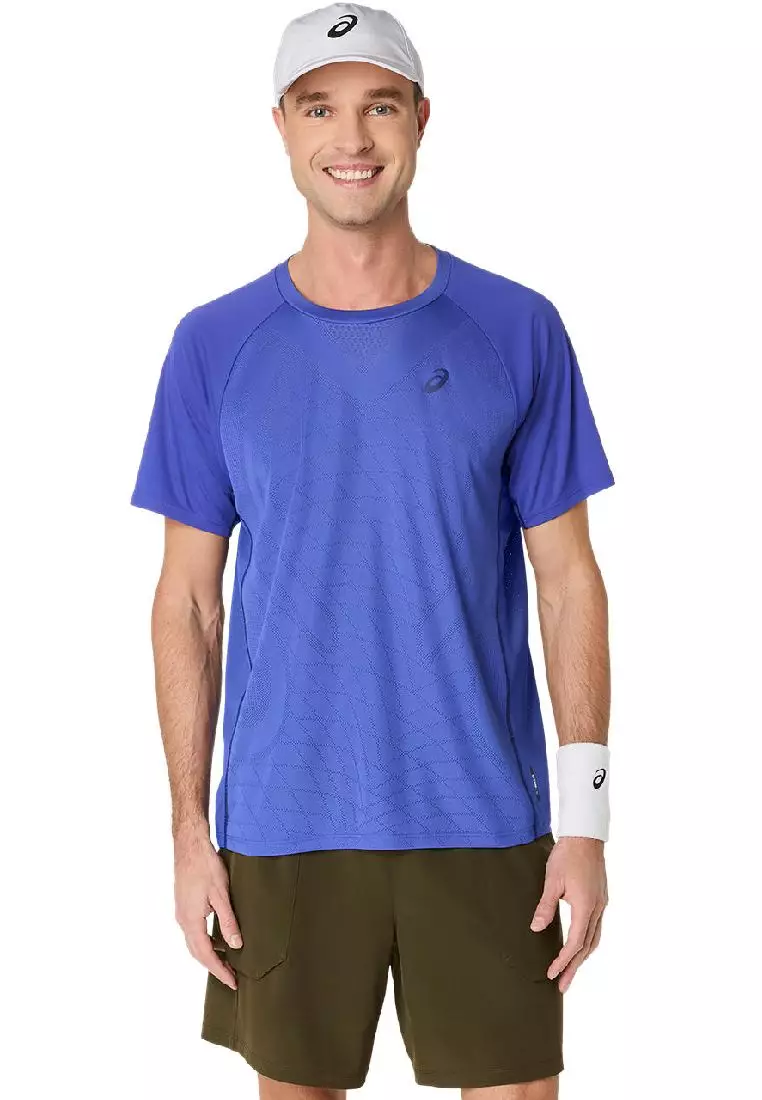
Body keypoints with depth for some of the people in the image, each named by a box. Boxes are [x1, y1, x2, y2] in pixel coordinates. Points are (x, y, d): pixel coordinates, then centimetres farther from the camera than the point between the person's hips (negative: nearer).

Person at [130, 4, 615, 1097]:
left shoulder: (518, 331, -1)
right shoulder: (215, 347, 1)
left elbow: (569, 580, 1)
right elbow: (189, 601, 4)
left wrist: (585, 817, -4)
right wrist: (190, 828, 0)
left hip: (483, 820, 0)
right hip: (284, 826, 1)